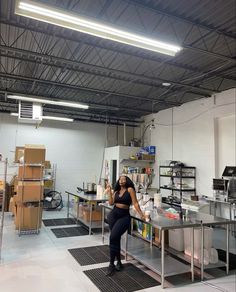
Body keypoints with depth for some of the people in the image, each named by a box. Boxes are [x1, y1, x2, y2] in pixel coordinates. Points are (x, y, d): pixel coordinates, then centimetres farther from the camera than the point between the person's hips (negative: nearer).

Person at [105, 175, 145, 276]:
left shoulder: (130, 189, -2)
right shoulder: (116, 191, 13)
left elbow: (135, 203, -8)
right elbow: (111, 203, 3)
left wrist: (141, 214, -15)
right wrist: (109, 192, -2)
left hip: (124, 216, -5)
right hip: (113, 214, 5)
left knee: (113, 237, -16)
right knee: (116, 238, 6)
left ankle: (111, 264, -3)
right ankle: (118, 261, 23)